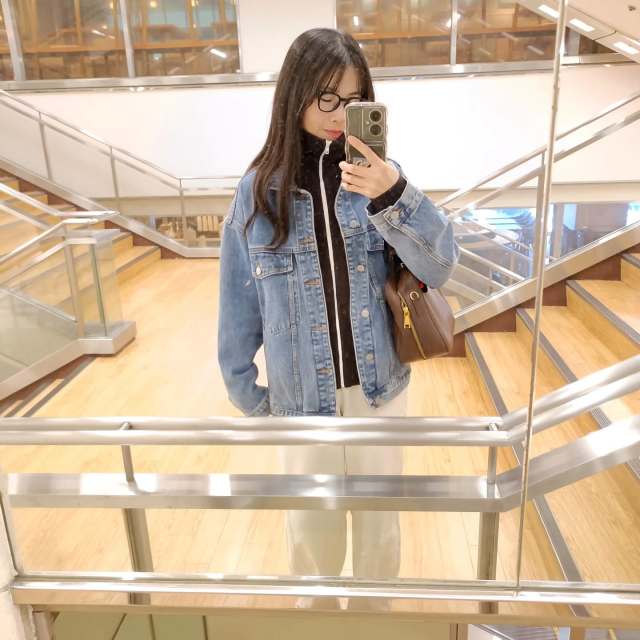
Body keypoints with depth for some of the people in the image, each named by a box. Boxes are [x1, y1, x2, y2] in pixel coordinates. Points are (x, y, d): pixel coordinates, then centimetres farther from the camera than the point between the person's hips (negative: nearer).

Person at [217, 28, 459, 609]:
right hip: (302, 396, 0)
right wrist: (244, 389, 4)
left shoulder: (378, 175, -6)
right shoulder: (260, 190, -8)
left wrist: (393, 198, -31)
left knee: (380, 519, 20)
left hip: (379, 388, 1)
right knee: (312, 524, 19)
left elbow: (440, 267, -14)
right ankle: (317, 612, 51)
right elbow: (239, 301, -2)